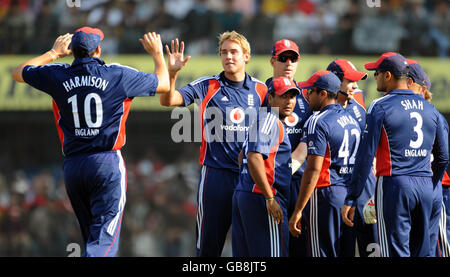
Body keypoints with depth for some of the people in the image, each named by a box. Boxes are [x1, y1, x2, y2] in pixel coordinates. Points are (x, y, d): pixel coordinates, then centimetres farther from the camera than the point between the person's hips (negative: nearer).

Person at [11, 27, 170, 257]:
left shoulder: (57, 76, 4)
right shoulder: (118, 75, -2)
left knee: (91, 236, 16)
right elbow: (163, 84, 13)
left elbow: (18, 72, 24)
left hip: (72, 165, 4)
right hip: (107, 162, -4)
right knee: (104, 238, -10)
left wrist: (54, 54, 33)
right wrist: (157, 53, 31)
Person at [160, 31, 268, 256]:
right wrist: (172, 73, -22)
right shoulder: (207, 86, 2)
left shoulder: (261, 90, 8)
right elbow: (168, 100, -7)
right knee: (209, 243, 1)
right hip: (216, 174, -2)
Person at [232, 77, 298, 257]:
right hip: (260, 197, -10)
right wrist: (270, 199, -22)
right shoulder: (269, 120, -9)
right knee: (271, 254, -9)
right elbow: (254, 158, -21)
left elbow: (243, 157, 29)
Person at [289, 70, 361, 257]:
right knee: (344, 253, 12)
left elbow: (313, 170, -17)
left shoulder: (319, 122, -11)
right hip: (350, 195, 8)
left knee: (323, 253, -5)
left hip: (326, 193, -8)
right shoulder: (352, 120, 15)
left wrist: (298, 211, -16)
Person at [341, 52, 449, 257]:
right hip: (425, 186, 6)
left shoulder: (380, 107, -6)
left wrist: (351, 199, -8)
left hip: (394, 185, -6)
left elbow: (366, 156, -9)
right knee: (421, 251, 11)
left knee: (396, 252, -6)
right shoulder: (429, 109, 12)